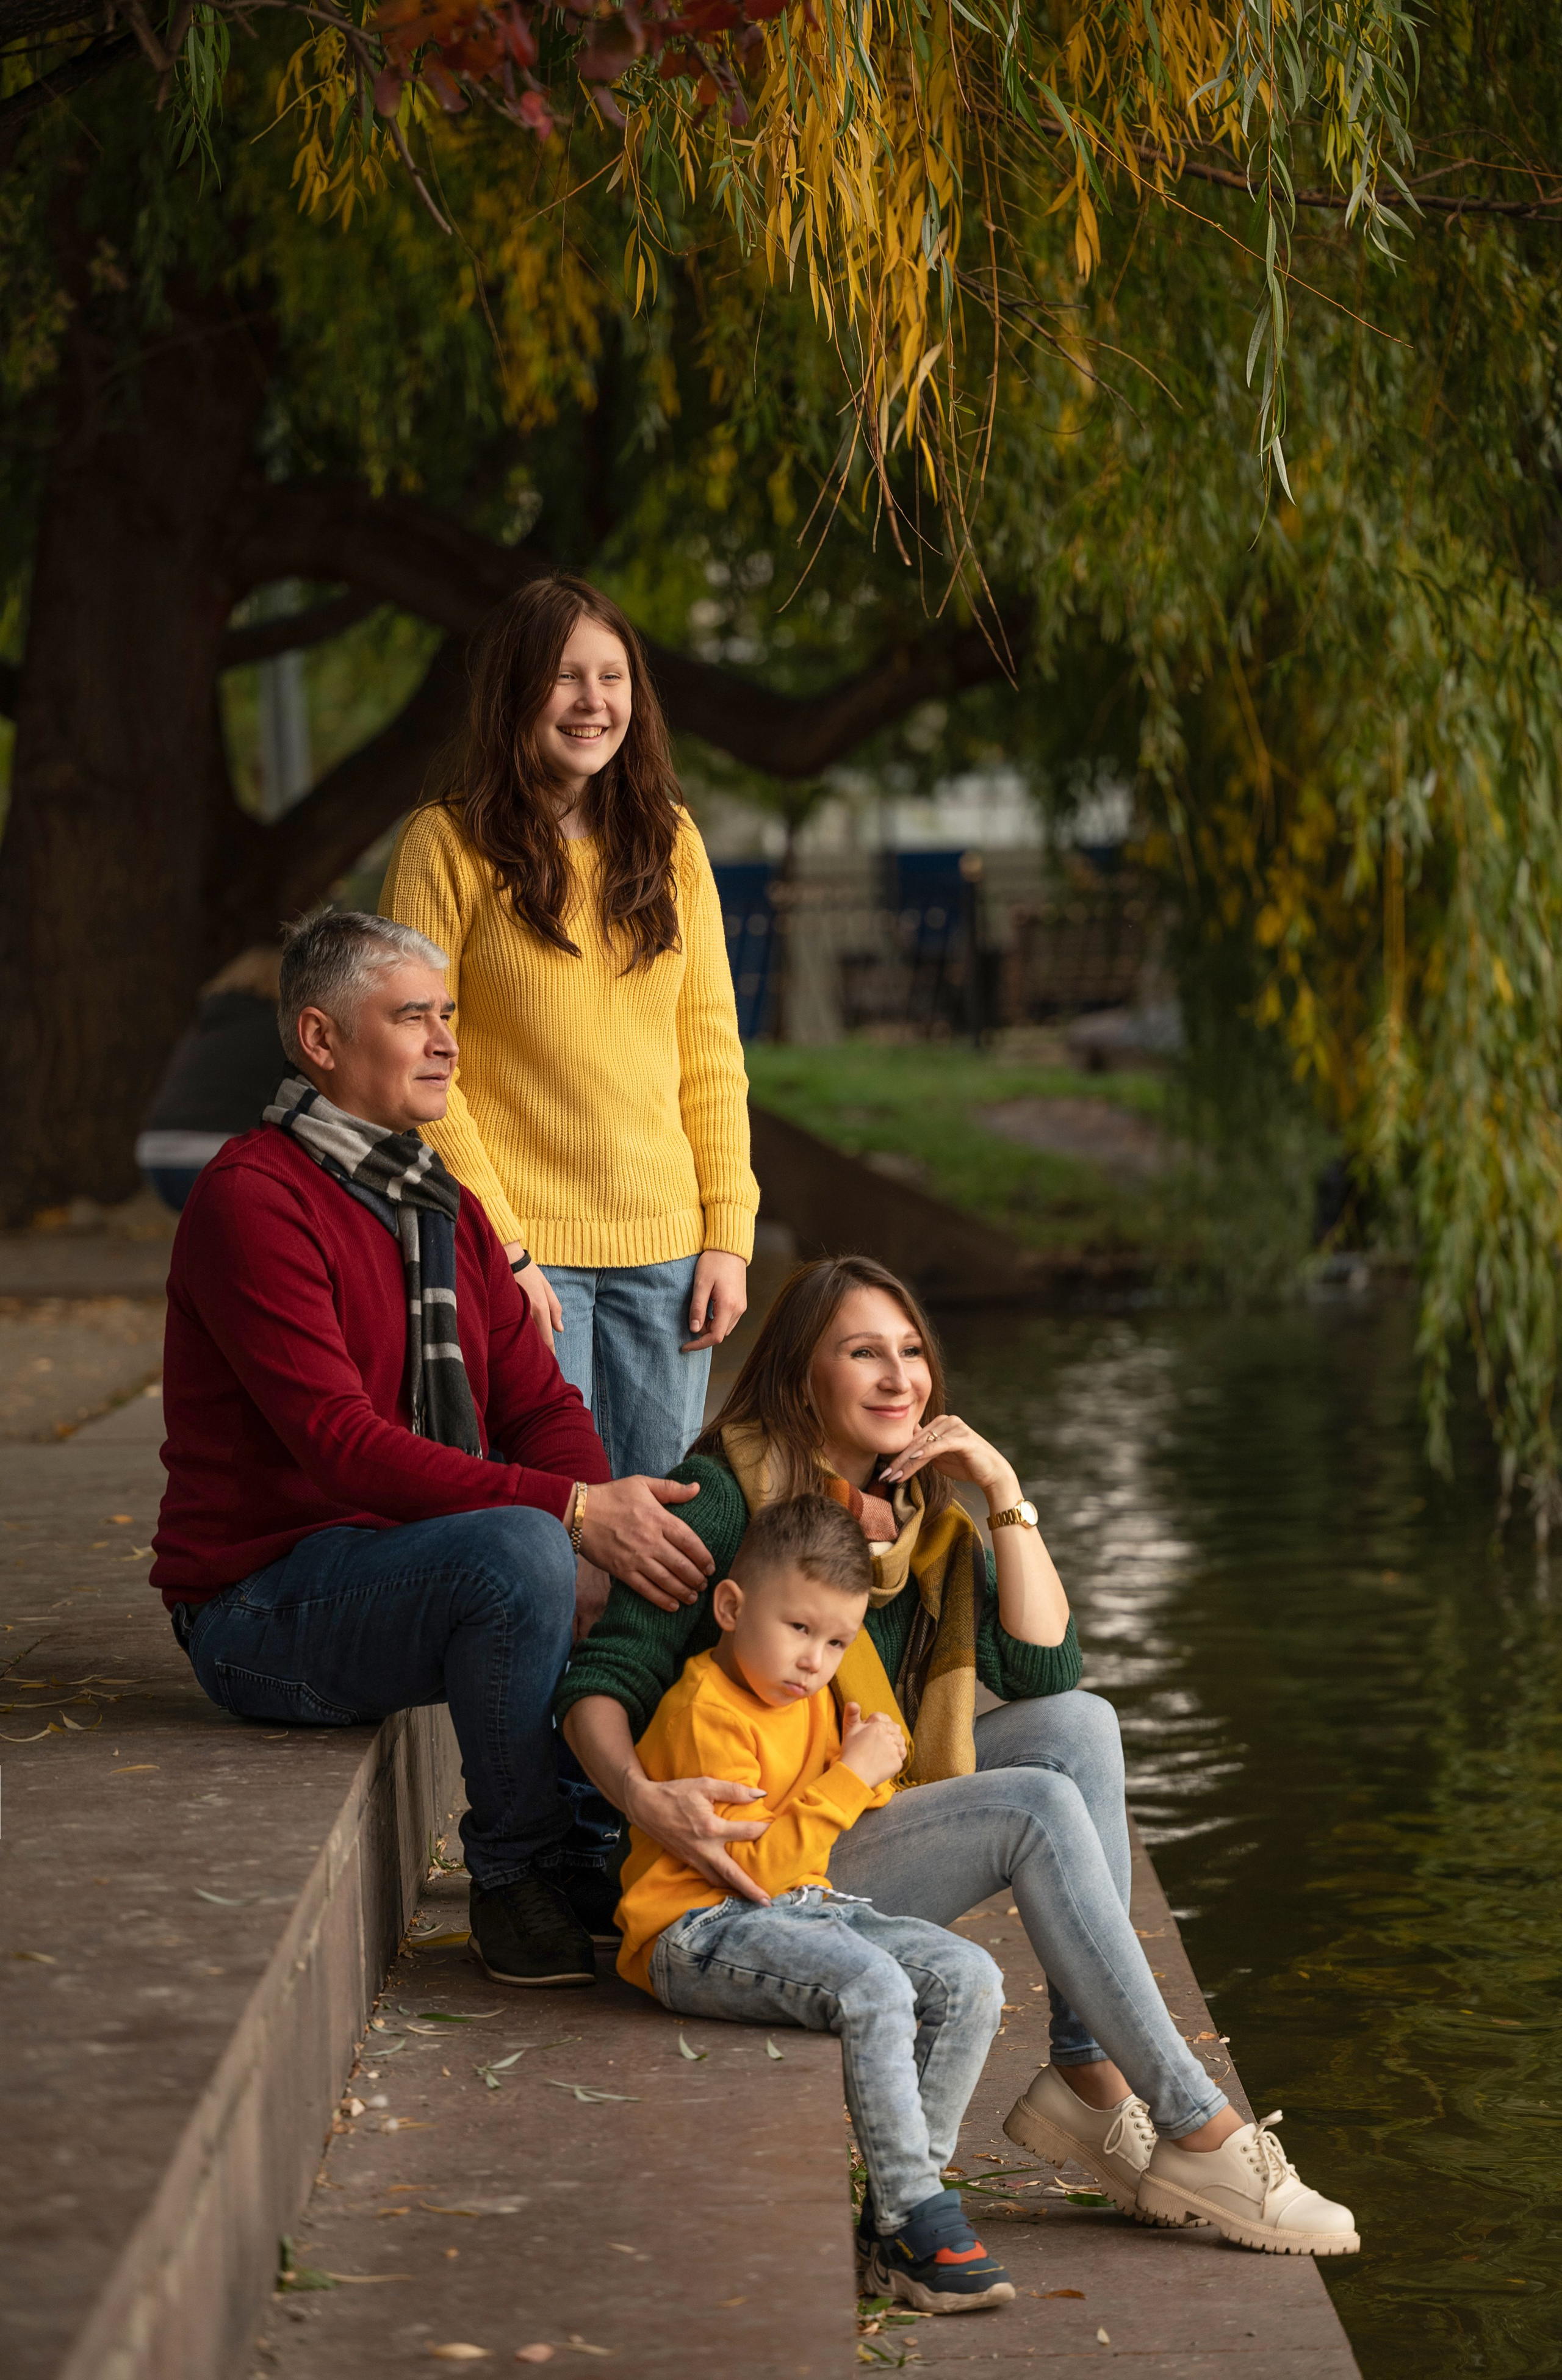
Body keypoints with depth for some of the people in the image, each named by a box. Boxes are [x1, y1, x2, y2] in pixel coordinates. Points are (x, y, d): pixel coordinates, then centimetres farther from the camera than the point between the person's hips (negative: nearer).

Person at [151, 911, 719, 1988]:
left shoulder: (445, 1208, 14)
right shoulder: (250, 1201, -16)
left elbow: (540, 1403, 7)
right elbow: (342, 1443, -26)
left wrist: (603, 1520, -16)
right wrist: (571, 1512, -32)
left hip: (414, 1561, 9)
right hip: (266, 1600, -8)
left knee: (675, 1549, -4)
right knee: (519, 1554, -33)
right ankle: (514, 1881, -17)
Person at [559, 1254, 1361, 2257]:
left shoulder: (928, 1518, 12)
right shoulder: (729, 1495, -7)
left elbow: (1045, 1671, 0)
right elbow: (604, 1682, -11)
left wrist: (1006, 1496, -7)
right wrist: (645, 1798, -32)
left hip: (878, 1816, 7)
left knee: (1080, 1724, -12)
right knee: (1039, 1809, -25)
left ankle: (1090, 2078, -17)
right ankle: (1198, 2133, -24)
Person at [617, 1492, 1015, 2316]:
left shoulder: (812, 1699, 15)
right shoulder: (705, 1714, -14)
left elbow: (852, 1832, 26)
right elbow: (754, 1864, -20)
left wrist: (875, 1769, 4)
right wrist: (849, 1778, -18)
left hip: (806, 1908, 9)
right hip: (703, 1933, -9)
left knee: (969, 1978, -11)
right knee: (874, 1988, -34)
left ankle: (901, 2200, -12)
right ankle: (914, 2226, -30)